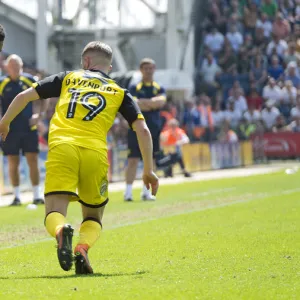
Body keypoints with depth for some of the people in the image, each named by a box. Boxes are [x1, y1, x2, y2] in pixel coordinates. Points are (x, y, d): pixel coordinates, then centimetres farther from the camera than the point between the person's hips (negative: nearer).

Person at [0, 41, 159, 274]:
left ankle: (61, 231, -39)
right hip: (95, 152, 1)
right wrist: (149, 170, 18)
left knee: (54, 215, -1)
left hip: (61, 147, -1)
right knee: (93, 218, 18)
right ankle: (83, 247, -16)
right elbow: (143, 130, 11)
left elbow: (24, 96, 21)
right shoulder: (119, 92, 22)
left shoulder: (68, 78, 23)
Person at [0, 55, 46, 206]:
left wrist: (40, 115, 1)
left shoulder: (29, 80, 1)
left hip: (29, 129, 1)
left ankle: (37, 195, 6)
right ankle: (17, 196, 12)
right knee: (13, 164, 3)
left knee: (33, 161, 0)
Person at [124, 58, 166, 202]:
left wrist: (143, 102, -15)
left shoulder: (159, 88, 11)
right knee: (133, 160, -8)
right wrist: (153, 103, -10)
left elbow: (161, 102, -9)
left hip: (153, 128, 3)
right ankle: (128, 192, -8)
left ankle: (146, 192, 12)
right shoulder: (134, 88, 5)